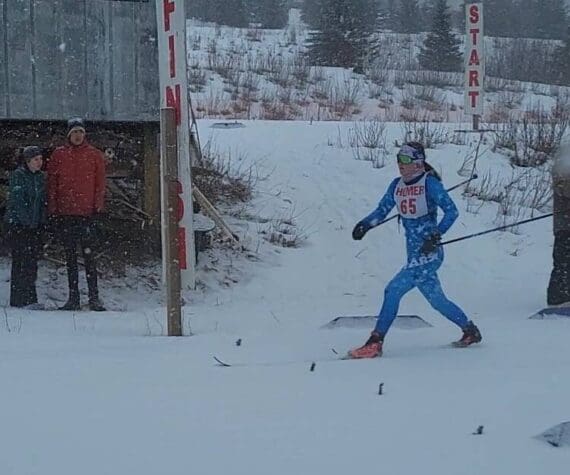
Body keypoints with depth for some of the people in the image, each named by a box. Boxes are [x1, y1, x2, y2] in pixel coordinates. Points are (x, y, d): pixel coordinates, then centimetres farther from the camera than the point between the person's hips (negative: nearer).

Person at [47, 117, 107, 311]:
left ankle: (94, 297, -6)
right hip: (65, 214, 2)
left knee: (89, 255, -6)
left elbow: (100, 183, 6)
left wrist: (97, 206, -4)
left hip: (87, 213, -2)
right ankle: (73, 297, 10)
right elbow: (52, 183, 8)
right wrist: (52, 210, 1)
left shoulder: (94, 155, 6)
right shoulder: (58, 155, 8)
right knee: (70, 257, 7)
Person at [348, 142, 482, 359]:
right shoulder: (396, 185, 8)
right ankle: (470, 331, 31)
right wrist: (365, 224, -2)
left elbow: (452, 211, -14)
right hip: (415, 256, 7)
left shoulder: (430, 183, -11)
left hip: (430, 254, -7)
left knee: (393, 290, -13)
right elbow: (382, 210, 16)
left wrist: (436, 236, -25)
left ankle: (375, 343, -9)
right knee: (437, 300, 15)